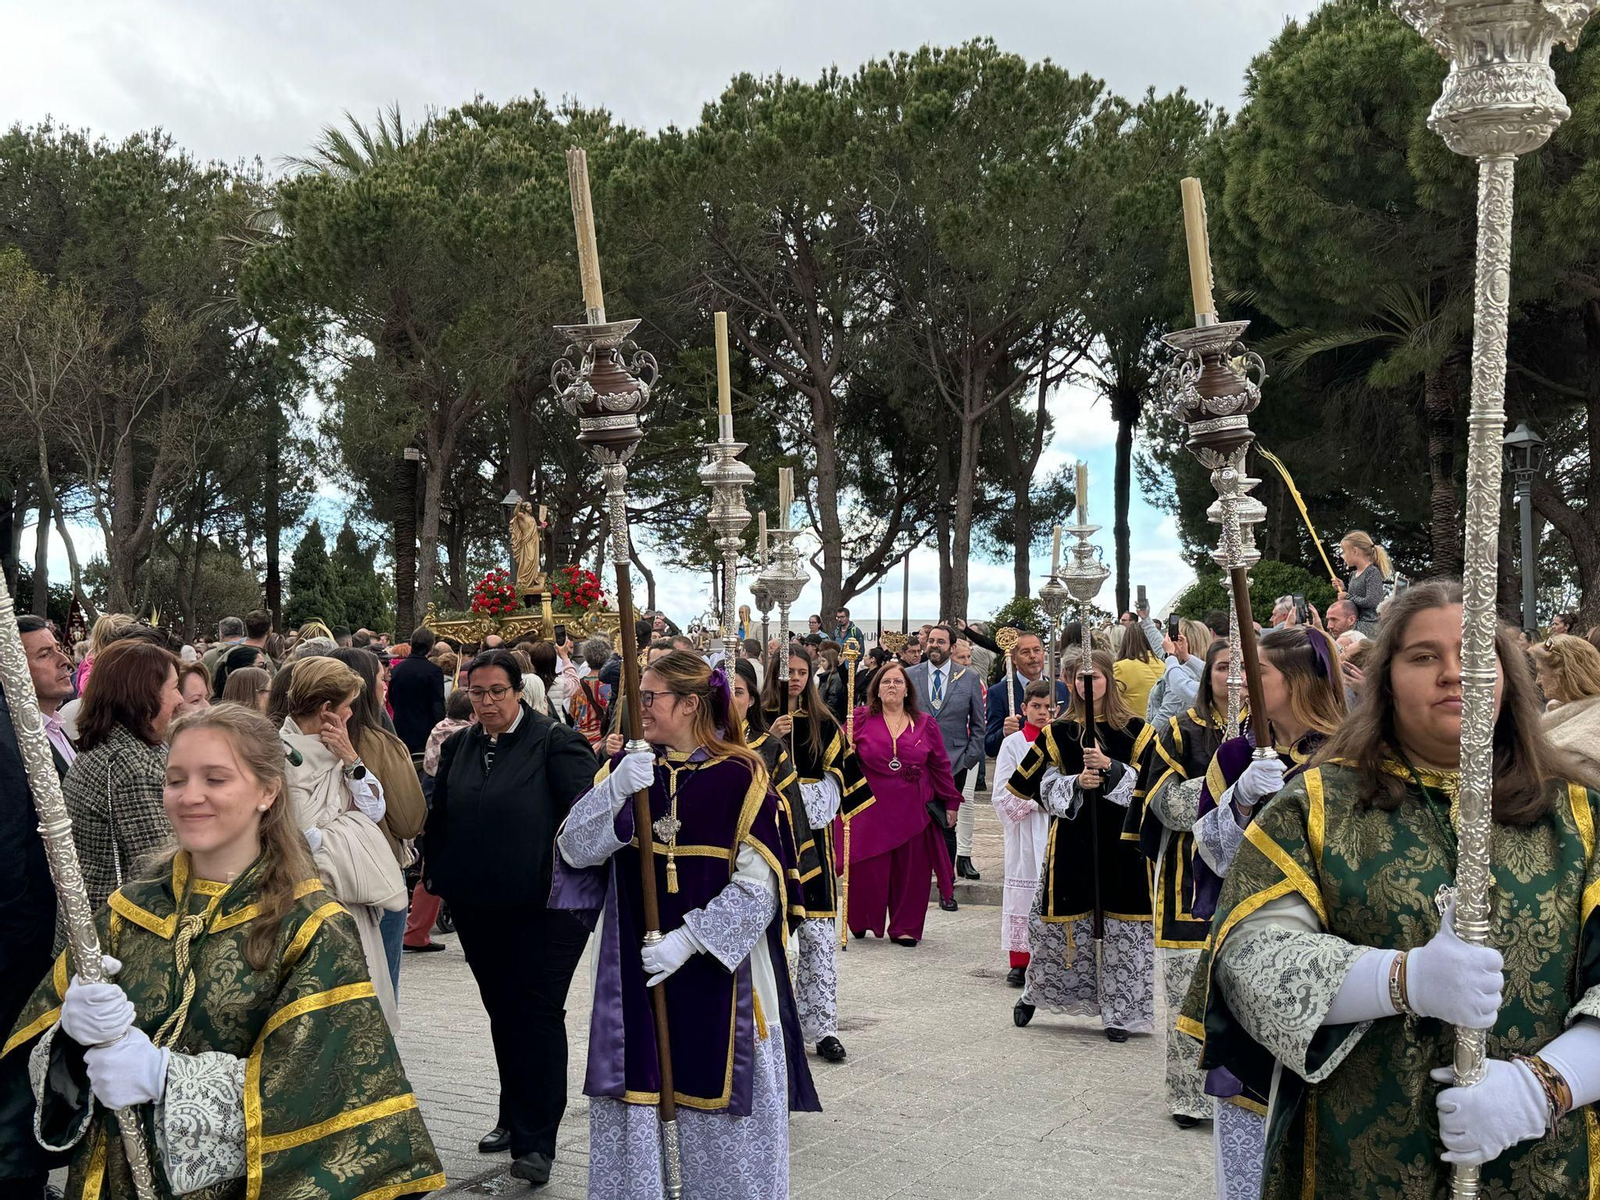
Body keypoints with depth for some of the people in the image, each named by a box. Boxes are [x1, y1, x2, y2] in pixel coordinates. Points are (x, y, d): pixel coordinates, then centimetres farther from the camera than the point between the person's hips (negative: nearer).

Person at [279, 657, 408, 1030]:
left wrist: (351, 760, -5)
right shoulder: (285, 756, -14)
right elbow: (308, 839, -18)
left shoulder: (331, 749, 12)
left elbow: (374, 810, 8)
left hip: (352, 903, 8)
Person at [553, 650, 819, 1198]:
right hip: (632, 968, 3)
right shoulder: (626, 768, 4)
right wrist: (615, 790, -21)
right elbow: (574, 849, -6)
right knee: (632, 1096, 8)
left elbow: (759, 886, -12)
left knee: (720, 1097, 6)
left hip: (719, 970, -3)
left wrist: (688, 939, -18)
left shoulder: (741, 778, -9)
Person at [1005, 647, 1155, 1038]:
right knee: (1060, 920, 3)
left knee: (1122, 925, -1)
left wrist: (1109, 767, -19)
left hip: (1120, 837, 0)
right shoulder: (1057, 732, 8)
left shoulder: (1134, 730, 4)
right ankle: (1036, 992, 25)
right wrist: (1076, 783, -15)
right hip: (1071, 837, 1)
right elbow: (1046, 786, 4)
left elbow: (1147, 783, -3)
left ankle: (1119, 1010, 10)